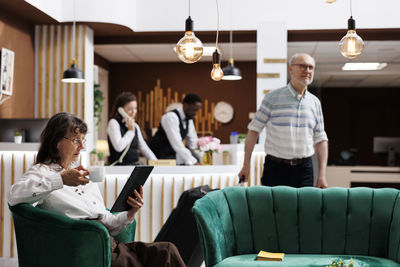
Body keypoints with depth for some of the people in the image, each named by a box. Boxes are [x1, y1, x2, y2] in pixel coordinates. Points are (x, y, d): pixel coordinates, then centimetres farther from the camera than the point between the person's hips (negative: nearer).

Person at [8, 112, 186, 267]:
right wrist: (61, 180, -21)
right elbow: (15, 195, -15)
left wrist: (129, 214, 7)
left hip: (110, 243, 7)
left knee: (166, 251, -21)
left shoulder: (85, 176, 30)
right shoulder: (42, 172, 10)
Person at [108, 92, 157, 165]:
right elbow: (119, 147, -17)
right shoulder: (113, 123, -4)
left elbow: (144, 148, 16)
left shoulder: (135, 126, 16)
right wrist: (131, 131, -8)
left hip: (135, 167, 6)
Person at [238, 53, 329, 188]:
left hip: (304, 169, 3)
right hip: (275, 168, -3)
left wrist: (322, 175, 4)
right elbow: (254, 129, -2)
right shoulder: (273, 97, -3)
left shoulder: (315, 102, 10)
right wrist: (246, 164, -5)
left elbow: (320, 140, 11)